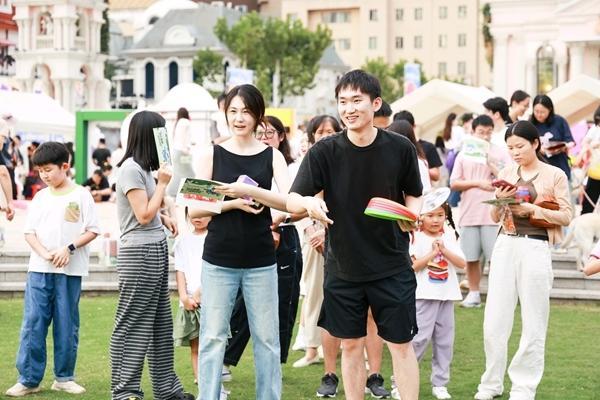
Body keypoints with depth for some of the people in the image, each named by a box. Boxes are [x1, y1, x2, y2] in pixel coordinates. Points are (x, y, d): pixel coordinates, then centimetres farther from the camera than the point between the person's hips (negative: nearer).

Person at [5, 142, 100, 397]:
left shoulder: (81, 195, 1)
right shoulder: (40, 197, 10)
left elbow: (92, 231, -1)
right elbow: (29, 232, 7)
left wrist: (69, 248, -15)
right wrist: (45, 253, -10)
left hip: (70, 271, -2)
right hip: (39, 270, 2)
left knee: (67, 325, 4)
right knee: (33, 323, -3)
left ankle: (64, 377, 14)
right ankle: (28, 379, 1)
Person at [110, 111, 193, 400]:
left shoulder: (145, 168, 15)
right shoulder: (131, 168, -13)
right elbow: (143, 215, -16)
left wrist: (163, 218, 9)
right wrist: (163, 183, -10)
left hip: (156, 250, 10)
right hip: (139, 253, -10)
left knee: (159, 322, 13)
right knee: (131, 323, -4)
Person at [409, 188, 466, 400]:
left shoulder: (449, 237, 10)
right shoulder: (416, 238, -4)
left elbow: (462, 263, 2)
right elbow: (411, 266, -13)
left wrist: (444, 250, -10)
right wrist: (432, 253, -17)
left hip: (447, 295, 5)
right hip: (424, 295, -5)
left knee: (444, 339, 7)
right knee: (419, 337, -9)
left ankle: (439, 383, 15)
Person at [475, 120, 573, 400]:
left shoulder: (555, 175, -1)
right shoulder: (506, 173, 10)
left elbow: (566, 216, -3)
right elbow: (495, 217, 13)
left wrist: (533, 209, -13)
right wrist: (500, 201, -8)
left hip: (535, 248, -4)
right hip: (505, 246, 4)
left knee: (533, 322, 3)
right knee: (494, 319, 3)